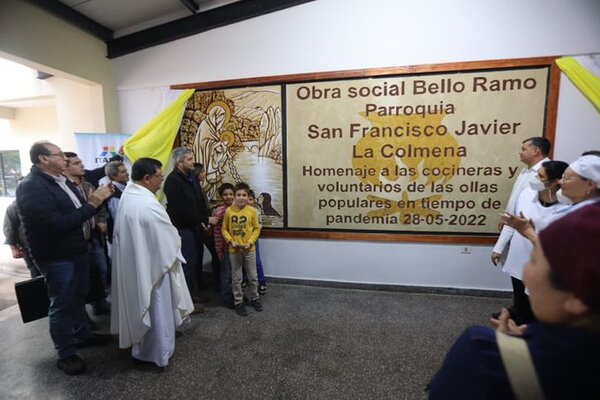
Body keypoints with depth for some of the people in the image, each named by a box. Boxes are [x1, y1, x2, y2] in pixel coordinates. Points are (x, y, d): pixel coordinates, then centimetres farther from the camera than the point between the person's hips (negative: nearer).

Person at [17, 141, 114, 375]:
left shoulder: (62, 181, 6)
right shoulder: (31, 187, -20)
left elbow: (79, 212, 11)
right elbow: (58, 223, -29)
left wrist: (100, 198, -5)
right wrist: (92, 204, -28)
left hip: (78, 250, 8)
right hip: (57, 258, -8)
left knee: (78, 297, 21)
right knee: (62, 305, 5)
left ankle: (82, 335, 40)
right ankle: (65, 355, 21)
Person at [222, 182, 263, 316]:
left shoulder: (252, 211, -9)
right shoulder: (228, 211, -8)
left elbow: (257, 228, -2)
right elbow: (224, 229, -1)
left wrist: (250, 242, -13)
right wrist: (231, 241, -15)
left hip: (249, 249, 1)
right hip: (234, 250, 0)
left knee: (253, 277, 13)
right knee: (236, 278, 12)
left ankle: (254, 298, 34)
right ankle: (238, 302, 28)